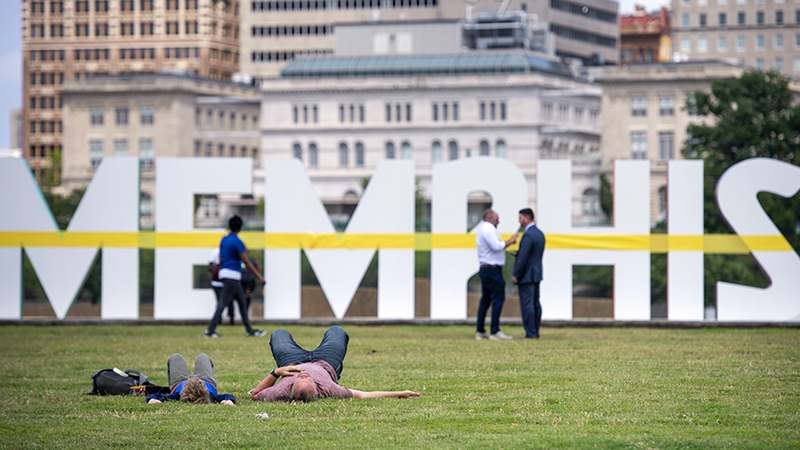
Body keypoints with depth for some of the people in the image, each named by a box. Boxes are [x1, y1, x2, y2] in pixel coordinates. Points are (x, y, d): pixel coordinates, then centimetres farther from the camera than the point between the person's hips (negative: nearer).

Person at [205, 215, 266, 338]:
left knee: (242, 302, 13)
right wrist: (259, 276, -9)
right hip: (232, 276, -9)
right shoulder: (237, 242, -14)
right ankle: (210, 330, -8)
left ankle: (249, 330, 16)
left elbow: (220, 259, 18)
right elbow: (246, 262, -14)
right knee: (223, 303, -7)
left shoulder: (224, 240, 11)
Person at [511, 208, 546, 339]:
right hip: (536, 274, 10)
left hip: (527, 276, -10)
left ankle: (530, 333, -7)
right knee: (535, 304, 11)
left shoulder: (528, 235, -19)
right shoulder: (540, 233, 11)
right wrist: (518, 254, 14)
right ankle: (535, 332, 13)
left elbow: (523, 257, -21)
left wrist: (515, 275, -16)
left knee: (527, 305, -7)